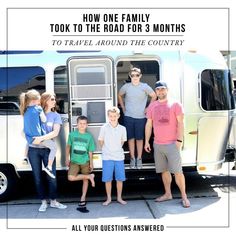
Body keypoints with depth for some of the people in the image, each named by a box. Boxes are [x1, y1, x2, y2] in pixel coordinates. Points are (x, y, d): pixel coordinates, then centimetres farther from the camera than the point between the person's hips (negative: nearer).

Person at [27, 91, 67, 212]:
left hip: (48, 149, 0)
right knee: (37, 177, 9)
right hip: (33, 149, 0)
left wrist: (41, 138, -24)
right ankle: (43, 201, 24)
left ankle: (53, 201, 21)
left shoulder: (55, 116, 2)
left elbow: (55, 132, -11)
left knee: (52, 177, 3)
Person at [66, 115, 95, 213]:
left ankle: (82, 200, 18)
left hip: (85, 162, 1)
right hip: (74, 161, 0)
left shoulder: (89, 136, 0)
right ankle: (89, 177, -3)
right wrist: (67, 158, 6)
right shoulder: (72, 134, -1)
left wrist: (91, 163, 4)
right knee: (71, 178, -21)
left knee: (85, 180, 6)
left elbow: (90, 151, 3)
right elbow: (68, 146, 9)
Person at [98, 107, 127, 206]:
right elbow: (101, 141, 5)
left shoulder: (122, 128, 0)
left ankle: (119, 197, 23)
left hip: (119, 157, 2)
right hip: (107, 157, -1)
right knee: (107, 179, 5)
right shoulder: (104, 128, -5)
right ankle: (108, 198, 20)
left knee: (120, 179, 7)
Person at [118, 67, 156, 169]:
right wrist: (123, 108, 10)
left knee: (139, 138, 5)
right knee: (131, 138, 7)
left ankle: (139, 158, 18)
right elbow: (119, 96, 17)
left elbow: (154, 96, 6)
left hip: (141, 117, -1)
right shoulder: (126, 87, 1)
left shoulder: (144, 86, -4)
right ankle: (132, 158, 19)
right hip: (128, 116, 1)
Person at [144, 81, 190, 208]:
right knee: (164, 171, 11)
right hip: (157, 144, 4)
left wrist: (179, 140, -12)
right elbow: (149, 124, 13)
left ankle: (184, 196, 6)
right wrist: (146, 141, 9)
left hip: (172, 143, -4)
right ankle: (168, 194, 23)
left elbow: (180, 123, -5)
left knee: (177, 171, -5)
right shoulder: (152, 106, 12)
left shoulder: (175, 104, -1)